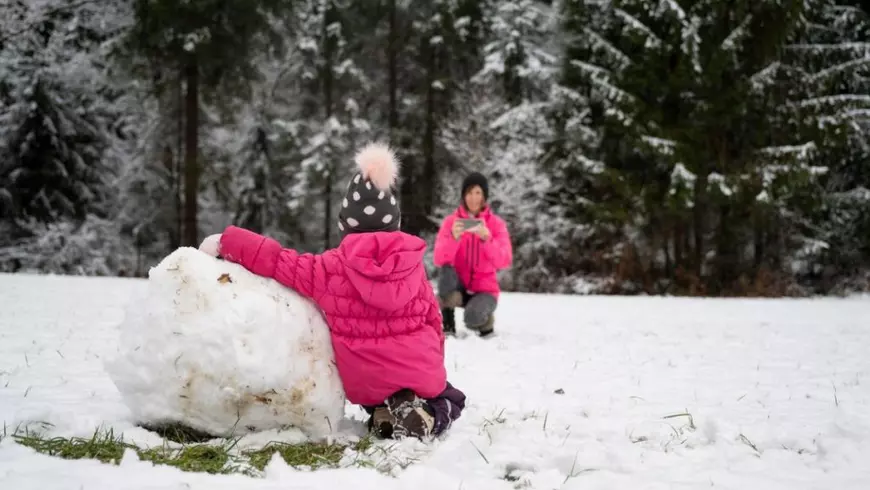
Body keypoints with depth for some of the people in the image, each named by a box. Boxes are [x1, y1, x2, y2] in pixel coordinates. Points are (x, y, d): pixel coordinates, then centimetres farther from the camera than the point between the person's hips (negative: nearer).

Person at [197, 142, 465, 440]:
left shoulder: (332, 267, -10)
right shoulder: (413, 265, -4)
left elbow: (278, 261, -8)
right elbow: (433, 322, 4)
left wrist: (225, 242, 4)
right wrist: (432, 367, 20)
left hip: (365, 386, 2)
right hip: (421, 377, -2)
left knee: (377, 398, 38)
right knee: (450, 399, 27)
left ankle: (383, 413, 2)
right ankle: (429, 415, -7)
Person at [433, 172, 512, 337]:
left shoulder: (496, 223, -4)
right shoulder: (451, 221, -3)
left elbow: (505, 261, -17)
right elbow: (439, 260, -15)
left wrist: (486, 238, -32)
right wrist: (454, 237, -33)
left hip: (484, 289, -1)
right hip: (458, 287, 1)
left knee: (473, 318, -34)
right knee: (447, 271, -32)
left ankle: (487, 321, 5)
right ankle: (447, 324, -12)